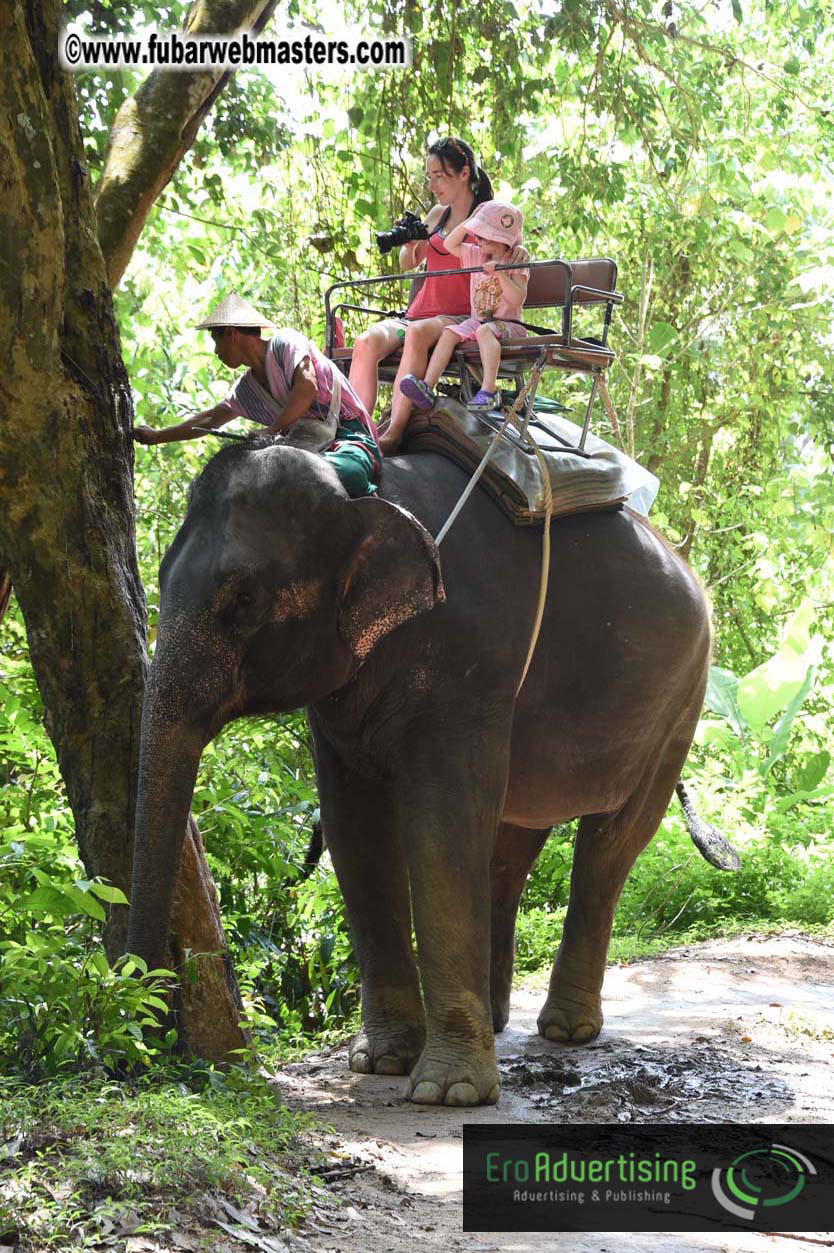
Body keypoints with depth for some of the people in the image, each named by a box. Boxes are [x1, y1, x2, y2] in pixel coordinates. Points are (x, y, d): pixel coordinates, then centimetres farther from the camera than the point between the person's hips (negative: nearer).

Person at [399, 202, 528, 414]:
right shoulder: (477, 255, 15)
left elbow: (517, 299, -16)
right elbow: (450, 245, 19)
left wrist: (501, 274, -25)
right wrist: (469, 223, 11)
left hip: (507, 324, -6)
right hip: (476, 321, 6)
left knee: (484, 331, -38)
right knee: (449, 332, -19)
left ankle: (489, 389, -50)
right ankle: (427, 386, -32)